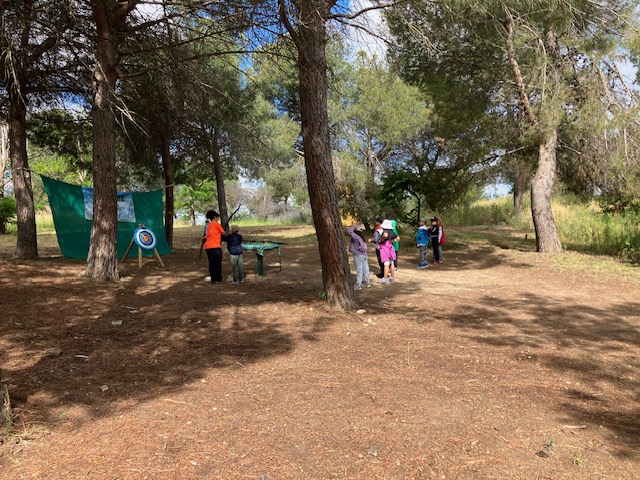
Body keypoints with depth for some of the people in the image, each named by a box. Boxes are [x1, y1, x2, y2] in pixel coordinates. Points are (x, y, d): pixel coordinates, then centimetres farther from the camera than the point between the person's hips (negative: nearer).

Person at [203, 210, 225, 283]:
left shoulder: (208, 226, 20)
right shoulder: (216, 224, -1)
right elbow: (223, 233, 4)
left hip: (207, 247, 7)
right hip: (215, 247, -7)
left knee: (211, 263, 10)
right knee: (218, 263, -1)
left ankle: (213, 279, 13)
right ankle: (218, 279, 0)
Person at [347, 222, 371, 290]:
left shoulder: (356, 236, -19)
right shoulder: (361, 236, 3)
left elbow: (349, 231, -27)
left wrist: (354, 225, -13)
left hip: (358, 255, -8)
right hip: (364, 254, 8)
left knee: (359, 270, -2)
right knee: (365, 269, 14)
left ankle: (358, 285, 4)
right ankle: (367, 283, 25)